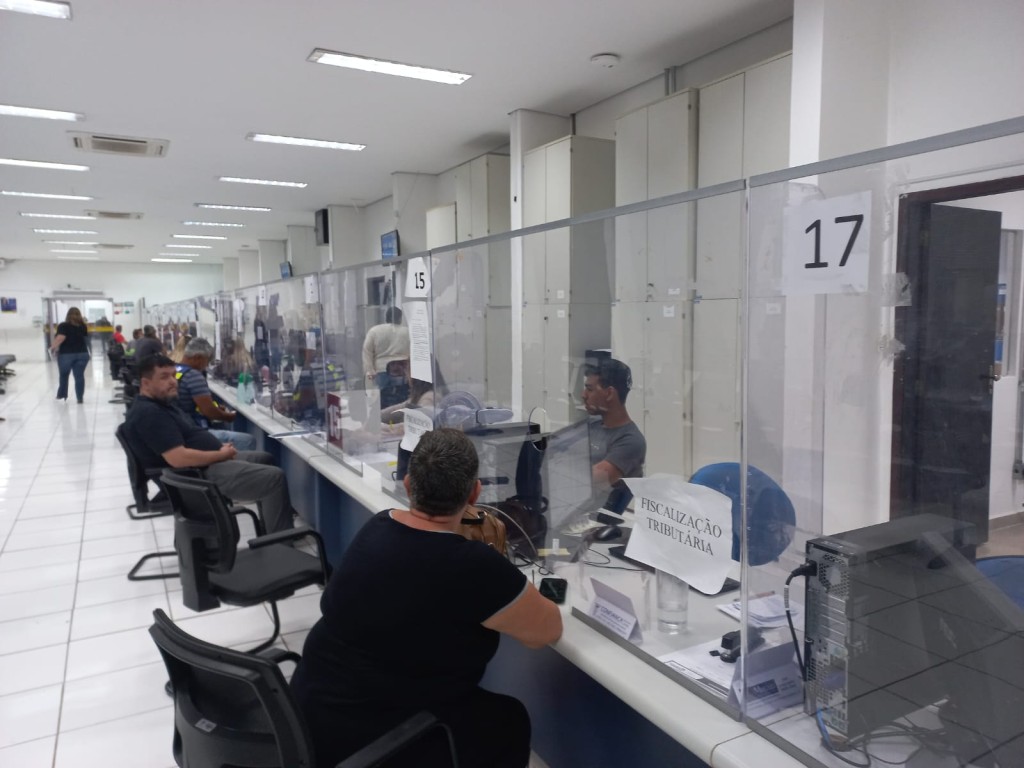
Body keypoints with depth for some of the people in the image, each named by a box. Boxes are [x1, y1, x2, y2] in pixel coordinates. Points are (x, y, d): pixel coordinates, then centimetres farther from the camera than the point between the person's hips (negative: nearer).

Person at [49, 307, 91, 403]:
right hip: (82, 354, 2)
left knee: (63, 376, 17)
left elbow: (60, 338, -22)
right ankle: (80, 398, 2)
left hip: (66, 354, -2)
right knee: (79, 376, 3)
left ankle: (62, 395, 28)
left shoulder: (63, 326, -8)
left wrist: (53, 347, -8)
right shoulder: (83, 326, 4)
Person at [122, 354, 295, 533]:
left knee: (265, 459, 22)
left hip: (209, 461, 11)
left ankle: (269, 528, 27)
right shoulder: (149, 414, -21)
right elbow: (179, 458, -29)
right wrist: (221, 454, -16)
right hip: (199, 474, -11)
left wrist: (220, 447, 4)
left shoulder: (161, 403, 13)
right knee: (275, 478, -15)